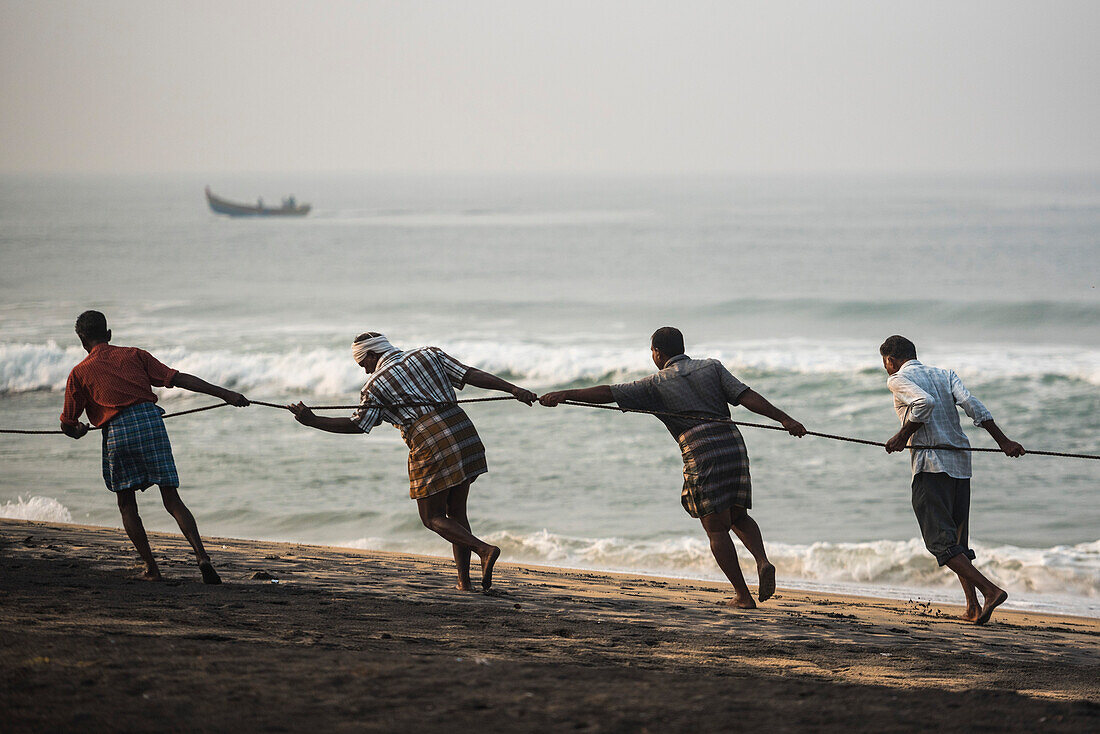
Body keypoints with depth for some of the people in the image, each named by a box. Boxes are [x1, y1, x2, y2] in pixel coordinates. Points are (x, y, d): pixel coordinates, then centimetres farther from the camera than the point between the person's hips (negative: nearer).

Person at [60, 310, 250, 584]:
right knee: (172, 499, 2)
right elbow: (177, 378, 8)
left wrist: (78, 430, 42)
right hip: (151, 422, 2)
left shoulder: (79, 373, 13)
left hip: (117, 433, -2)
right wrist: (223, 393, 7)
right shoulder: (134, 355, 17)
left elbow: (67, 424, 16)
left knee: (127, 504, 15)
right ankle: (202, 556, -15)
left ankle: (151, 569, 8)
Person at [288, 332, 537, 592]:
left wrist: (312, 421, 12)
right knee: (456, 511, 17)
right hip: (464, 432, 5)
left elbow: (357, 425, 5)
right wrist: (514, 390, 3)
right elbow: (472, 375, 8)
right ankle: (464, 580, 12)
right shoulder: (429, 355, 17)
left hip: (430, 444, -5)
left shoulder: (376, 384, 6)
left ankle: (483, 549, -16)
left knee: (433, 518, 7)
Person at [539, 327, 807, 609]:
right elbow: (746, 396, 4)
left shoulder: (656, 384, 8)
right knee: (739, 517, 20)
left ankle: (743, 596, 1)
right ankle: (763, 561, -6)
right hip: (734, 446, 4)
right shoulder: (712, 367, 15)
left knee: (717, 529, 3)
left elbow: (609, 393, 4)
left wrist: (566, 394, 6)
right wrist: (785, 419, 1)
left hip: (701, 455, -4)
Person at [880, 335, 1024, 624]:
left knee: (941, 541, -8)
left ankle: (990, 590, -25)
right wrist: (1003, 441, 1)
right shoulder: (945, 375, 18)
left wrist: (903, 436, -10)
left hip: (931, 463, -7)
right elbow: (973, 405, 5)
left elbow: (924, 402, -19)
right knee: (957, 540, 16)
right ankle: (973, 608, 8)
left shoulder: (897, 379, 1)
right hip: (961, 462, 7)